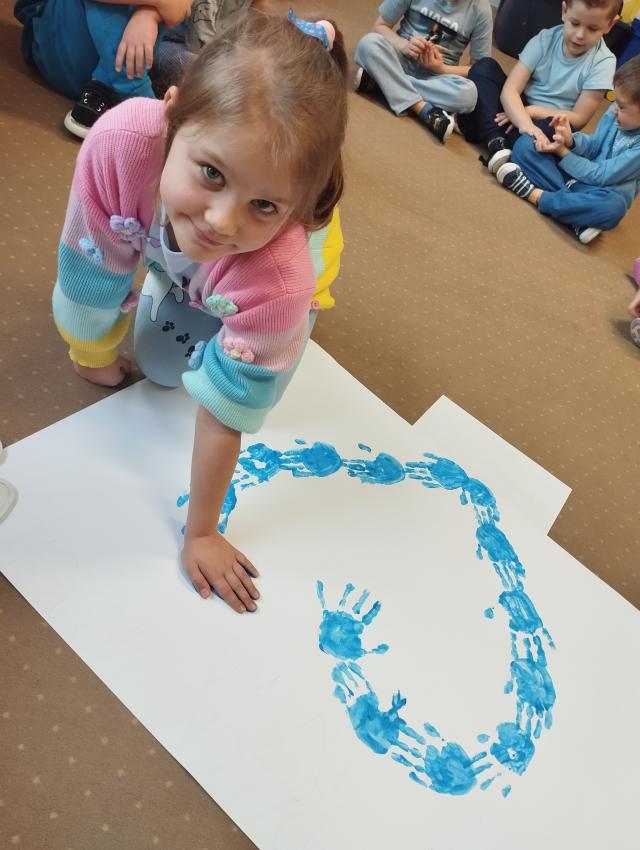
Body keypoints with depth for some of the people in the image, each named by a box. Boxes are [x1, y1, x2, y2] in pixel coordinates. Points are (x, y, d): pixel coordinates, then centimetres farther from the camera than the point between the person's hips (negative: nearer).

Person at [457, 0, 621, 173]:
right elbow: (509, 90, -20)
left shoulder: (603, 62, -12)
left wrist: (533, 111, -21)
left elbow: (579, 118, -13)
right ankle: (496, 142, -34)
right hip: (517, 110, 2)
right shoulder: (545, 40, -9)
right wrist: (525, 123, -40)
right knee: (484, 67, -19)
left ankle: (482, 128, -26)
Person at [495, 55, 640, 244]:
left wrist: (562, 152, -14)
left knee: (612, 207, -44)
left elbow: (601, 176, -20)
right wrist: (571, 141, -16)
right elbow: (594, 145, 7)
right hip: (574, 175, 7)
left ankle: (536, 195, -29)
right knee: (525, 144, -10)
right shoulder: (616, 113, -4)